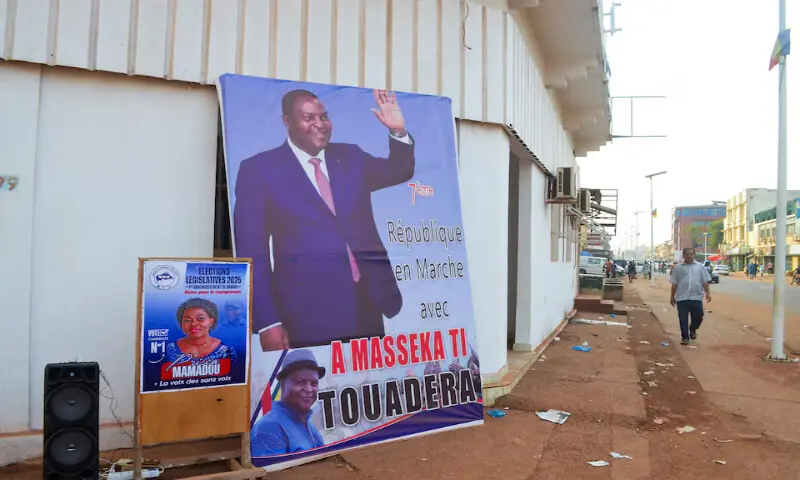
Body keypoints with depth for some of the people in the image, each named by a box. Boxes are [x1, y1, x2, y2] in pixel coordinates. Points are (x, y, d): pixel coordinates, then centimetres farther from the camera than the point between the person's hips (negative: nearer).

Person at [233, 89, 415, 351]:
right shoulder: (259, 169, 0)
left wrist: (398, 132, -2)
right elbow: (252, 250, -3)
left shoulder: (351, 157, 13)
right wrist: (267, 321, -10)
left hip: (370, 302, 5)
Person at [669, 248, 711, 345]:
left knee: (698, 317, 3)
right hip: (682, 298, 0)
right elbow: (674, 284, 7)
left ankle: (692, 329, 33)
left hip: (696, 297, 1)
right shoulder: (678, 267, 5)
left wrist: (708, 293, -3)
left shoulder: (700, 266, 7)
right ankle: (685, 337, 14)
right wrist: (672, 296, 7)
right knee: (683, 320, 2)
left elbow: (705, 281, 7)